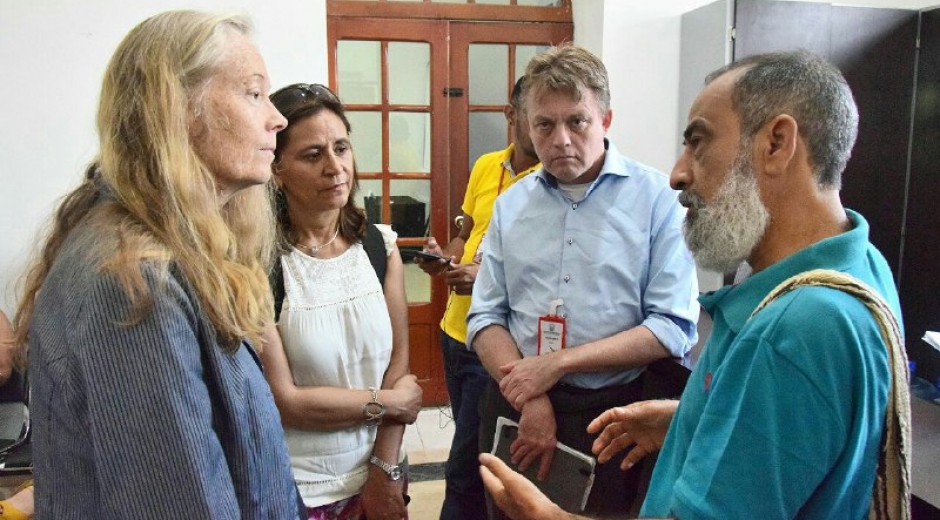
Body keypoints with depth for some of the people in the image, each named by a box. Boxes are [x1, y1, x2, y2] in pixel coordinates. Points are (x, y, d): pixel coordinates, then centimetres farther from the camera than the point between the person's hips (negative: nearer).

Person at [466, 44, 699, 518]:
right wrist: (529, 401, -12)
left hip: (614, 413, -3)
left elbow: (674, 328, -13)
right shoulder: (510, 204, 5)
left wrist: (556, 363, -15)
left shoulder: (658, 198, -8)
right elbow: (486, 316, 2)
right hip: (515, 408, 4)